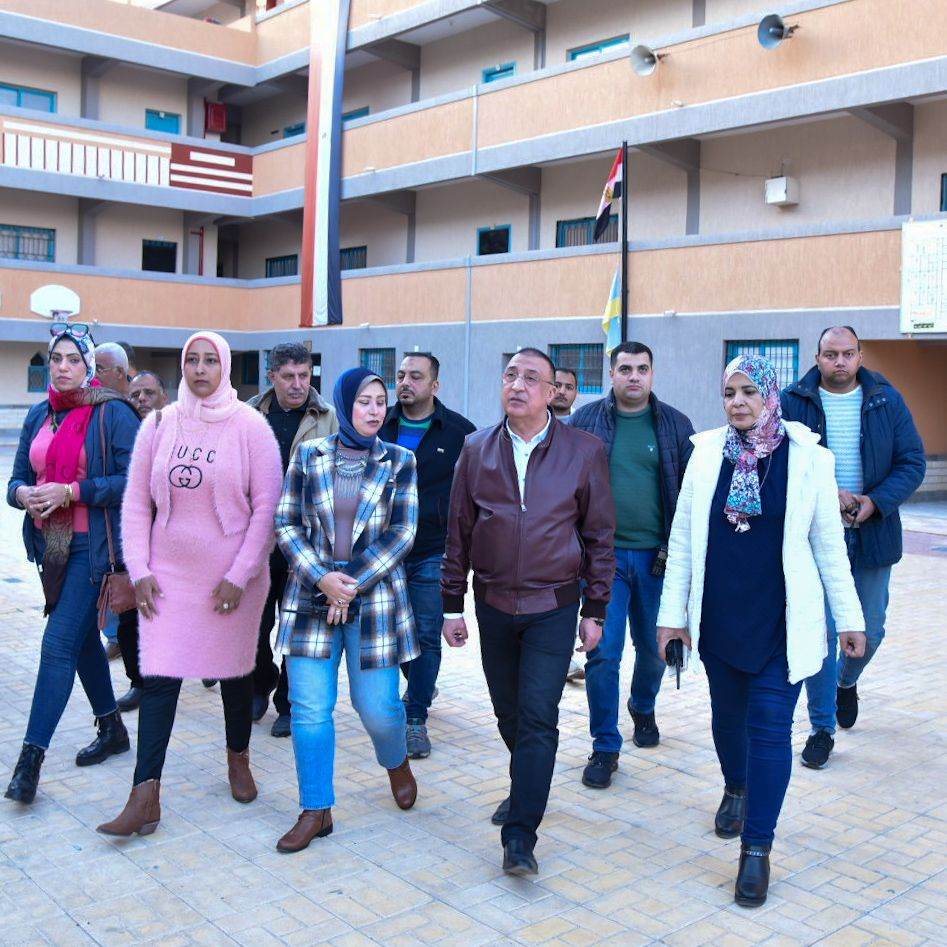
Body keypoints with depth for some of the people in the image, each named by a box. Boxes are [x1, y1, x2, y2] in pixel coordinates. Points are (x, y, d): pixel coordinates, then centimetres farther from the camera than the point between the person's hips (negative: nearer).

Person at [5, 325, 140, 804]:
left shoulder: (112, 413, -9)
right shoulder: (39, 415, 10)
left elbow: (133, 481, -15)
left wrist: (72, 491, -21)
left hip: (92, 547, -7)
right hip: (51, 544, 7)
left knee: (59, 644, -11)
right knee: (83, 636, 17)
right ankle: (112, 729, 33)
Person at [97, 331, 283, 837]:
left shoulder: (249, 426, -6)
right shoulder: (159, 424, 1)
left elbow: (266, 506, -7)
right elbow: (136, 501, 5)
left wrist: (239, 576, -10)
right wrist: (139, 570, -3)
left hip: (232, 577, -1)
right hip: (169, 573, 2)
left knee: (235, 671, 12)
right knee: (159, 676, -3)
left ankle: (238, 760, 36)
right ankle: (145, 797, 1)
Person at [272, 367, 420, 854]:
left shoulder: (399, 462, 1)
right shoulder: (308, 456, 3)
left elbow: (401, 534, -4)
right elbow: (286, 524, 2)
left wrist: (354, 583, -12)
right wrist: (322, 577, -11)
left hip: (375, 598, -1)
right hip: (312, 595, 1)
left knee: (377, 705, 3)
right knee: (309, 707, 0)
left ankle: (397, 763, 37)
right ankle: (316, 810, 16)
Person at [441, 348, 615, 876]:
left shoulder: (584, 451, -5)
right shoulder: (477, 449, 2)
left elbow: (600, 535, 0)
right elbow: (459, 532, 6)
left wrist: (596, 610, 0)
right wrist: (453, 606, 6)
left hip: (554, 608, -3)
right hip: (493, 605, 3)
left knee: (538, 718, -8)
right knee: (509, 714, 15)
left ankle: (520, 836, -1)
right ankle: (526, 790, 40)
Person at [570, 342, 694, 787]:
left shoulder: (675, 425, 3)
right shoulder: (586, 421, 1)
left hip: (656, 555, 1)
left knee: (653, 647, 16)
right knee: (603, 653, -4)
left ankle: (643, 708, 46)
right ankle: (605, 747, 10)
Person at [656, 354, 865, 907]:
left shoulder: (806, 457, -5)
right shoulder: (707, 452, 0)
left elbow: (829, 543, 0)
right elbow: (682, 536, 2)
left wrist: (850, 617, 2)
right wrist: (674, 612, 1)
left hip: (781, 621, -2)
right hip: (718, 616, 3)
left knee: (770, 728, -3)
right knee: (728, 713, 18)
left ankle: (757, 846, 8)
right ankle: (737, 789, 46)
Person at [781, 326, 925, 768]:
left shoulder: (887, 401, 1)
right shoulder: (793, 402, -4)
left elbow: (912, 463, 1)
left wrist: (875, 502, -16)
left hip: (872, 533, 2)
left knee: (870, 630, 14)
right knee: (820, 633, 0)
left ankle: (846, 682, 47)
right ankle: (822, 728, 14)